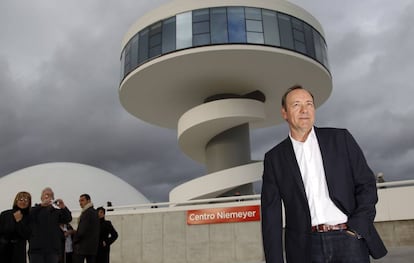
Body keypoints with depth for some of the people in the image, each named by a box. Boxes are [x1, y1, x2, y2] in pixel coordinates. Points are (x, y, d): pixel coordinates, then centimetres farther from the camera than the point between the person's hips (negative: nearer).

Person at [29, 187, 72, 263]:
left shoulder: (57, 211, 13)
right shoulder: (35, 210, 10)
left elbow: (68, 219, -2)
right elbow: (29, 215, -12)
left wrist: (63, 208, -22)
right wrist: (41, 205, -27)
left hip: (53, 249, 2)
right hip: (36, 248, -2)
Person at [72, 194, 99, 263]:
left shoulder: (87, 213, -13)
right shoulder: (95, 212, 13)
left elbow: (81, 231, -17)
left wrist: (74, 241, -2)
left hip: (82, 247, -8)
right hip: (93, 246, 8)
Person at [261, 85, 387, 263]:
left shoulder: (340, 138, 6)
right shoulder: (274, 158, 6)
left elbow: (366, 184, 5)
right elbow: (271, 215, 5)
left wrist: (356, 228, -6)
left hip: (348, 237, 0)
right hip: (306, 247, 0)